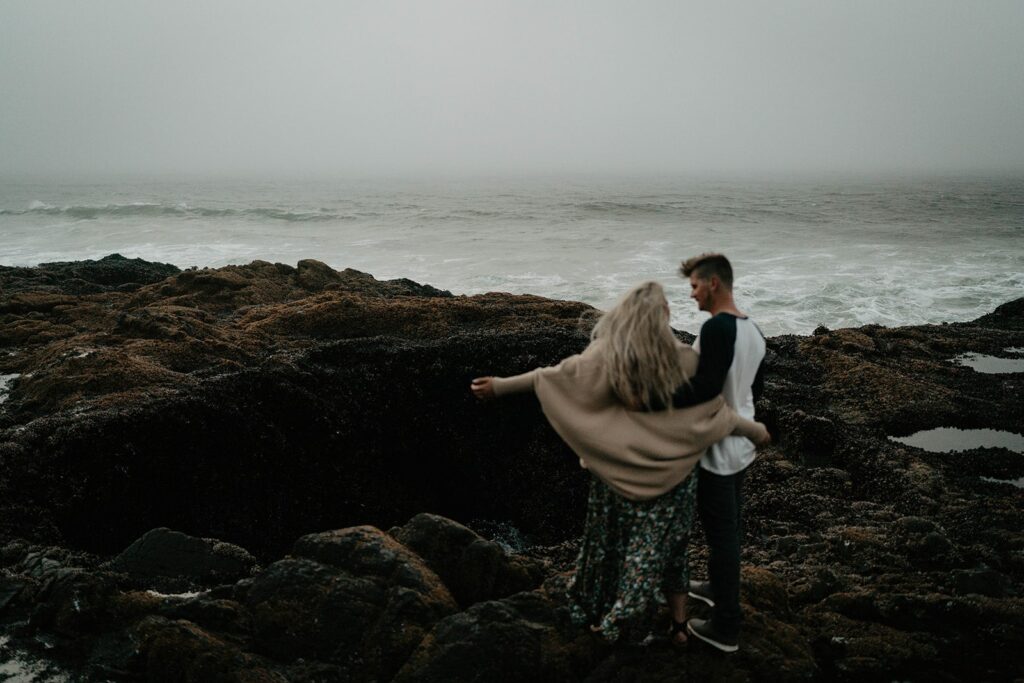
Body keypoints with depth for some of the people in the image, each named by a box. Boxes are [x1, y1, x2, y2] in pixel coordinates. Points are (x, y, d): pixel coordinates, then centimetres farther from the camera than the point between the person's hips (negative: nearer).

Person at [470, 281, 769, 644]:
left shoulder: (607, 356, -13)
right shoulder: (682, 359, -14)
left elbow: (552, 375, -8)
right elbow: (716, 411, -7)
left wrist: (500, 386, 3)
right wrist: (756, 430, 10)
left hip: (618, 472, 0)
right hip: (669, 474, 0)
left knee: (609, 540, 18)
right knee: (666, 547, 15)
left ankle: (601, 614, 31)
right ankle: (679, 623, 23)